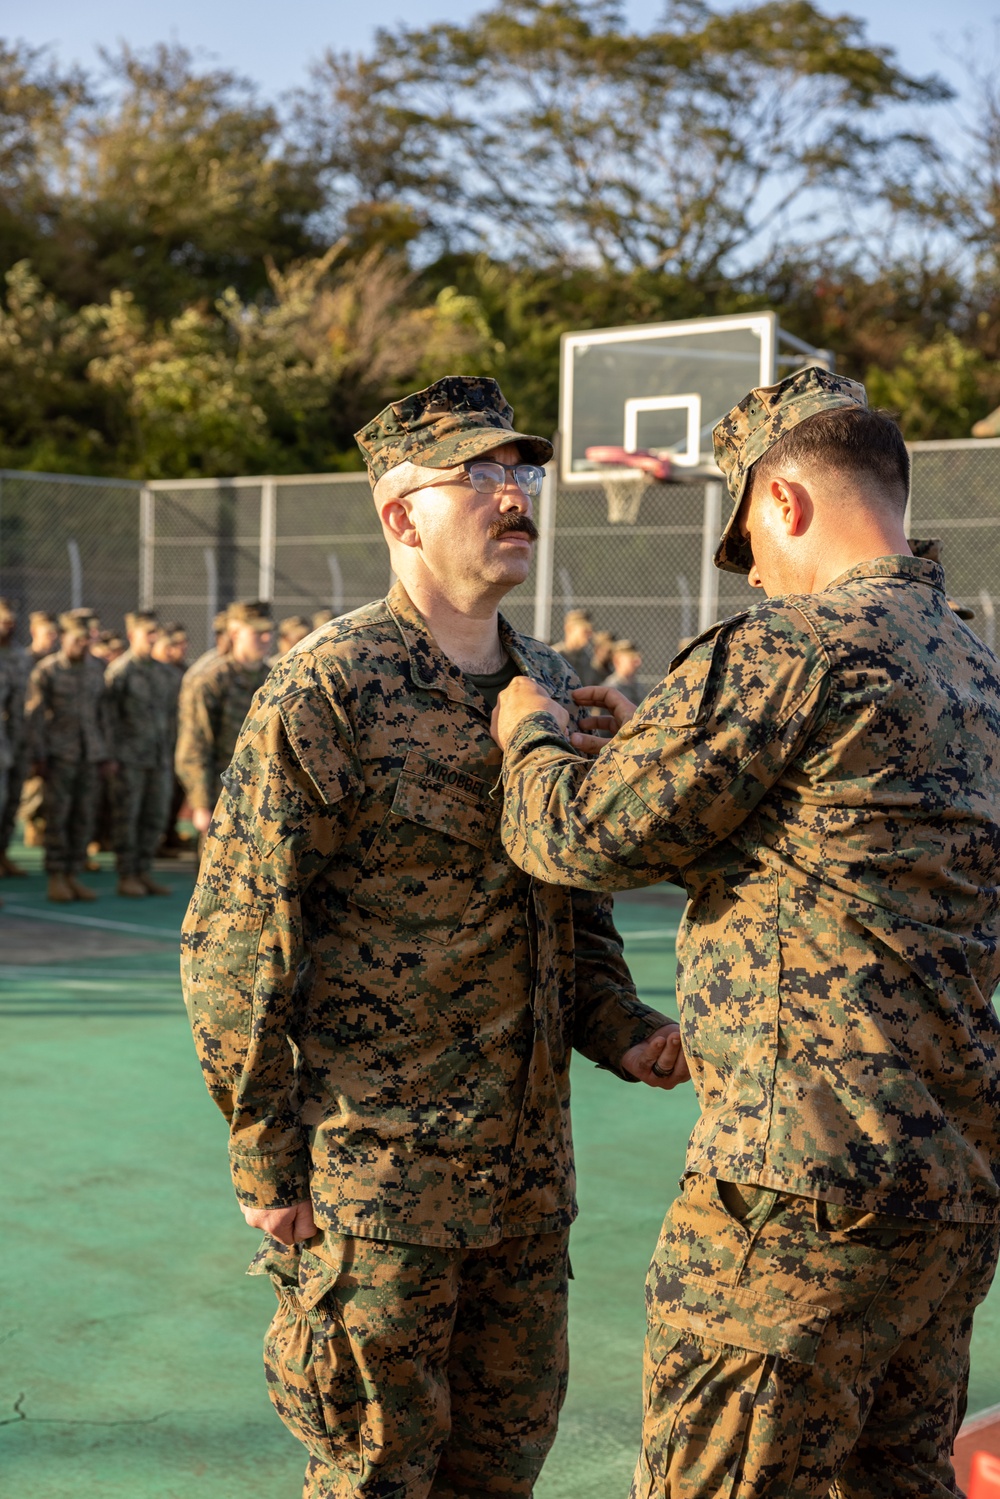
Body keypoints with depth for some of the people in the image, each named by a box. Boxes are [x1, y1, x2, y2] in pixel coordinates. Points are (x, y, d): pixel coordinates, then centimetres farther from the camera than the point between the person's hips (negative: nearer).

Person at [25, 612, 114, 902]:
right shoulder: (46, 670, -3)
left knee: (84, 816, 4)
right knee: (57, 816, -5)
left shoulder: (96, 669, 11)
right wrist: (38, 757, -9)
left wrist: (106, 755, 13)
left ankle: (73, 875, 12)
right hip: (59, 755, -4)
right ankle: (55, 877, 2)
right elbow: (34, 715, -4)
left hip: (90, 755, 4)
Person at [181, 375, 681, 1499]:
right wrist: (268, 1164, -13)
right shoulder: (328, 689, -13)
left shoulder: (550, 685, 9)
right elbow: (234, 940, -14)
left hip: (529, 1160, 7)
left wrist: (625, 1032, 3)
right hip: (376, 1163, -7)